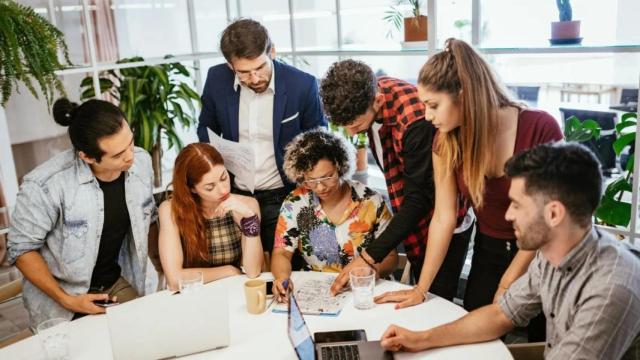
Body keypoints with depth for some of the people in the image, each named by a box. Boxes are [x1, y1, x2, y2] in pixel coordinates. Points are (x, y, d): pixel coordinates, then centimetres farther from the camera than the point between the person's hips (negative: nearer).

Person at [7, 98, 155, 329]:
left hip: (119, 284, 4)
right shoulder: (46, 185, -29)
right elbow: (22, 249, -15)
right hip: (62, 302, -4)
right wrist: (65, 300, -18)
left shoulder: (141, 161, -13)